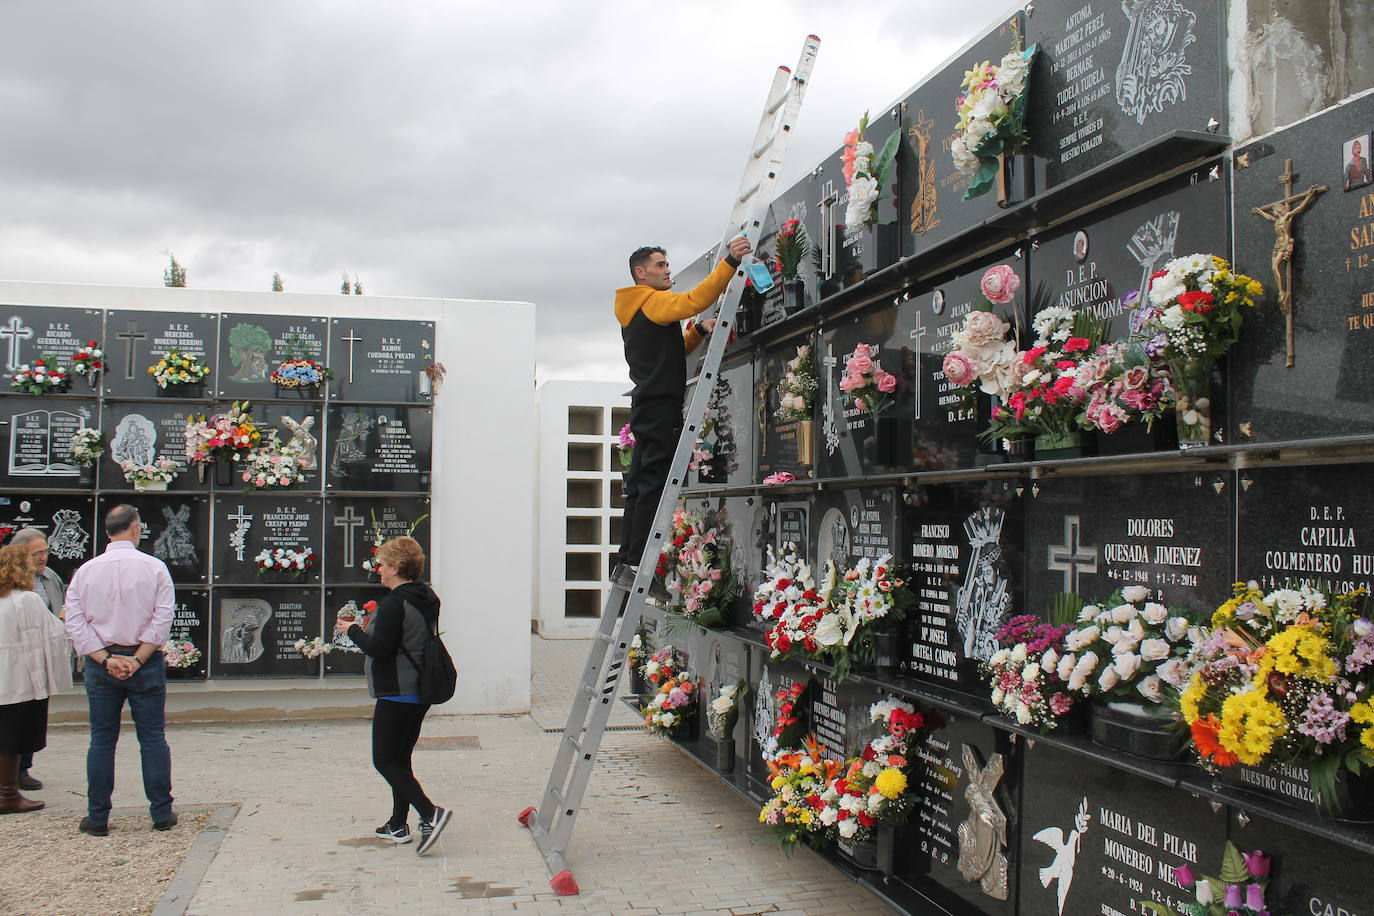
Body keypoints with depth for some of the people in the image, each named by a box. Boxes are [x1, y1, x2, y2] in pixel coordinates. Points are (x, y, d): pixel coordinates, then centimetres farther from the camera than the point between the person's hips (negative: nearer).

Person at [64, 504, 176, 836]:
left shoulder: (86, 570, 2)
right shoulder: (154, 568, -5)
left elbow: (75, 623, -3)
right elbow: (162, 619, -11)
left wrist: (105, 659, -7)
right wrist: (137, 659, -10)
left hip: (100, 664, 2)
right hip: (146, 664, -2)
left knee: (102, 740, 8)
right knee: (153, 738, 5)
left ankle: (97, 817, 12)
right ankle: (162, 813, 9)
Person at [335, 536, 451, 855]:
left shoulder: (394, 604, -19)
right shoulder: (427, 599, 9)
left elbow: (379, 648, -23)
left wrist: (353, 631, -6)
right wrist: (370, 628, 15)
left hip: (396, 694, -9)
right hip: (420, 692, 9)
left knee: (385, 761, -2)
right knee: (400, 759, 18)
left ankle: (430, 814, -14)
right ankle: (398, 825, 24)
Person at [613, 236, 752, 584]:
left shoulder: (634, 312, 24)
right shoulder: (653, 301, -5)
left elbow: (670, 352, 25)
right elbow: (696, 299, -22)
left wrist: (698, 331, 11)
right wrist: (730, 262, -24)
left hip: (645, 407, 10)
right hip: (661, 406, -10)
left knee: (640, 486, 10)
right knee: (654, 485, -13)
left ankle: (626, 563, 11)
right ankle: (637, 566, -16)